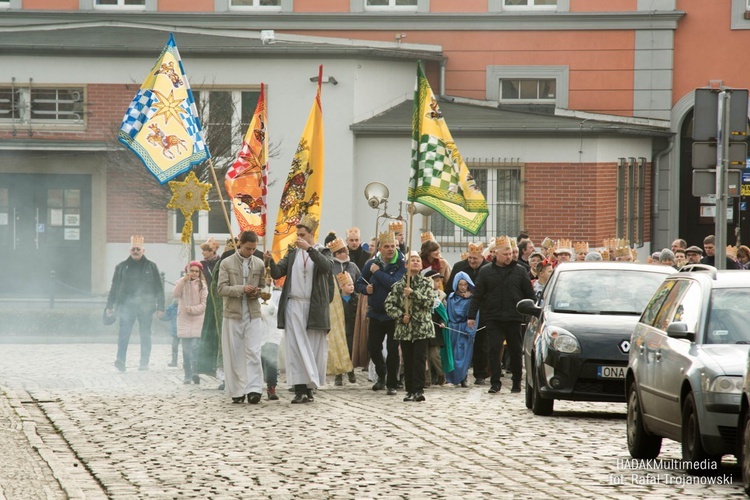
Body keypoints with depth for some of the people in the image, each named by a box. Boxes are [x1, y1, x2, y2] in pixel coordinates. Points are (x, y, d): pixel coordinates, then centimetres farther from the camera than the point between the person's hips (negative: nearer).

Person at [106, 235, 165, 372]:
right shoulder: (122, 267, 9)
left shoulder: (151, 267, 7)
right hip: (126, 305, 0)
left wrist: (160, 307, 0)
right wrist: (110, 305, 5)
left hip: (145, 307, 0)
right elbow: (114, 287, 11)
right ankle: (121, 360, -20)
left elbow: (159, 288, 6)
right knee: (124, 333, -12)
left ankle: (144, 363, 8)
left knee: (145, 335, 4)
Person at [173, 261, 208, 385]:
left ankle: (195, 372, -17)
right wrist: (184, 280, -19)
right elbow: (175, 294, -10)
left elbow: (204, 304, 1)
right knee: (186, 349, 2)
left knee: (195, 346, -16)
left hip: (197, 320, -2)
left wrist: (192, 309, -15)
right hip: (184, 320, 2)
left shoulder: (202, 285, 5)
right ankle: (187, 375, 5)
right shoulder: (181, 283, 9)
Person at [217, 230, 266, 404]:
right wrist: (242, 289, -18)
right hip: (233, 314, -1)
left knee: (253, 352, -8)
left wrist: (258, 292, -8)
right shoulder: (226, 263, 0)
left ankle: (254, 389, -12)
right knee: (234, 354, 2)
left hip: (253, 314, 1)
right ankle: (237, 391, 8)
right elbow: (221, 288, -5)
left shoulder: (259, 264, 6)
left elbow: (264, 286, 15)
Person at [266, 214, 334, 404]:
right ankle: (299, 390, -9)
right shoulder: (293, 253, 14)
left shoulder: (322, 252, 6)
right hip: (294, 305, 2)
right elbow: (277, 273, 7)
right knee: (296, 348, -5)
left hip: (315, 308, -2)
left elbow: (326, 267, -16)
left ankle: (309, 388, 9)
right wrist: (271, 261, -13)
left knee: (313, 348, 1)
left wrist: (309, 249, -22)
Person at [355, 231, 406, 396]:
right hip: (376, 313, 4)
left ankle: (391, 384, 8)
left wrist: (377, 272, -18)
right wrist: (365, 289, -11)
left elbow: (394, 283, -27)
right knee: (373, 347, 8)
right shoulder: (372, 263, 2)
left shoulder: (401, 265, -10)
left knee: (393, 349, -2)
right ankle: (381, 376, 32)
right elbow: (358, 284, 11)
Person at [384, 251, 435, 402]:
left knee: (419, 359, -9)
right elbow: (389, 304, 4)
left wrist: (413, 294, -19)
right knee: (408, 360, 4)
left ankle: (418, 390, -9)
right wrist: (401, 316, -10)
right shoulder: (399, 285, 7)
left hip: (422, 328, -2)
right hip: (404, 329, 2)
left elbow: (430, 302, -9)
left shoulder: (426, 283, 4)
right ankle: (410, 390, 10)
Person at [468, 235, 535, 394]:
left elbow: (529, 295, 8)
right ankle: (495, 383, -3)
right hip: (493, 319, 0)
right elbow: (477, 296, 5)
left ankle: (517, 382, 20)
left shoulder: (519, 271, 6)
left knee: (515, 350, 7)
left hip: (514, 319, 1)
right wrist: (471, 316, -1)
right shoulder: (486, 272, 5)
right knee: (494, 349, -7)